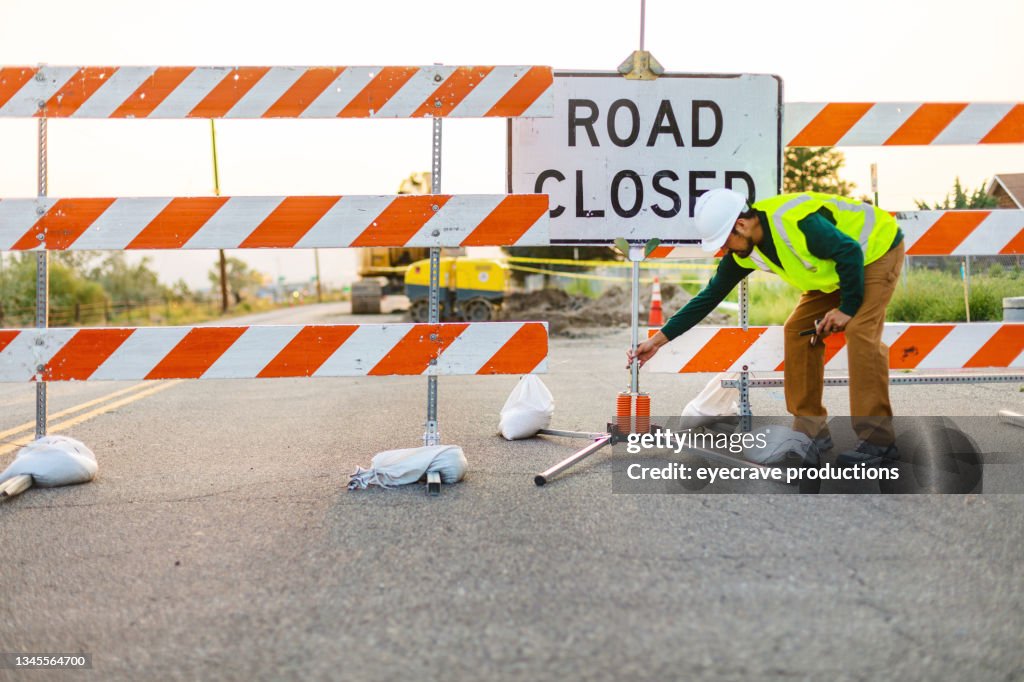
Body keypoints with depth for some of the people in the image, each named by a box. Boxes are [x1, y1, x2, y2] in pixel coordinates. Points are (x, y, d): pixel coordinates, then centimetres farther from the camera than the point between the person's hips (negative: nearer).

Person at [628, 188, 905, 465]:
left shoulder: (796, 222, -36)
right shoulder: (744, 251, -10)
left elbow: (850, 252, -29)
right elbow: (710, 296, -4)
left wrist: (848, 308, -21)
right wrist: (658, 339, -5)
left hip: (877, 250, -8)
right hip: (838, 267, 8)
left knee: (860, 331, -23)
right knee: (798, 330, -1)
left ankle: (878, 439, -17)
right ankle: (811, 430, 6)